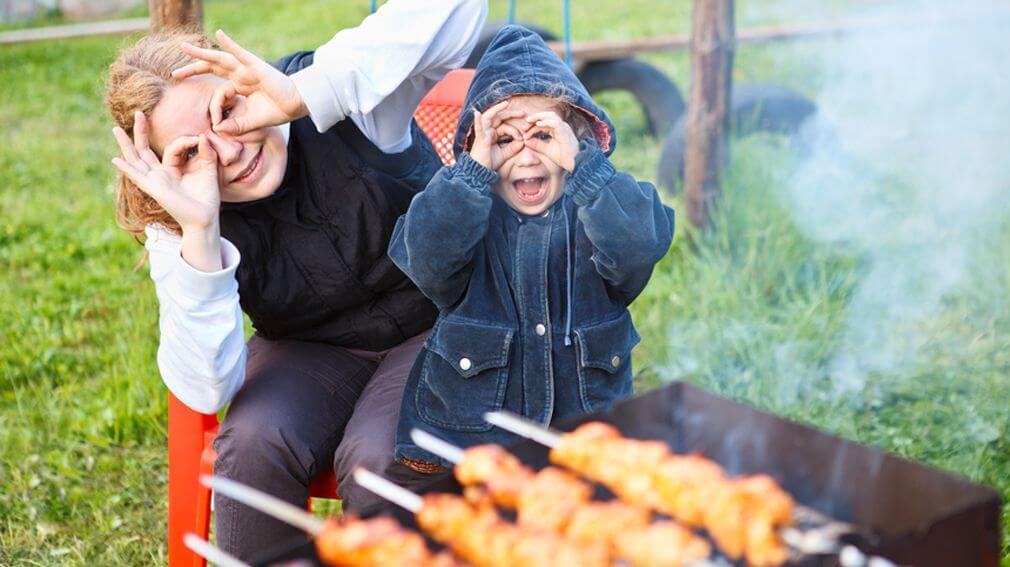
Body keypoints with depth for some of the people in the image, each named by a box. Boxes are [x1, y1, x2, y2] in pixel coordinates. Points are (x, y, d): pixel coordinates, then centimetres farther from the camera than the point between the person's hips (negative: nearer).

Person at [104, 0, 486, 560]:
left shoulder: (343, 96, -23)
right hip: (310, 348, 2)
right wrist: (199, 234, -37)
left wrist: (305, 92, -44)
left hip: (434, 326, -2)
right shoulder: (178, 227, -16)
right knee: (255, 443, -29)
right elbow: (206, 391, -25)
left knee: (378, 457, -31)